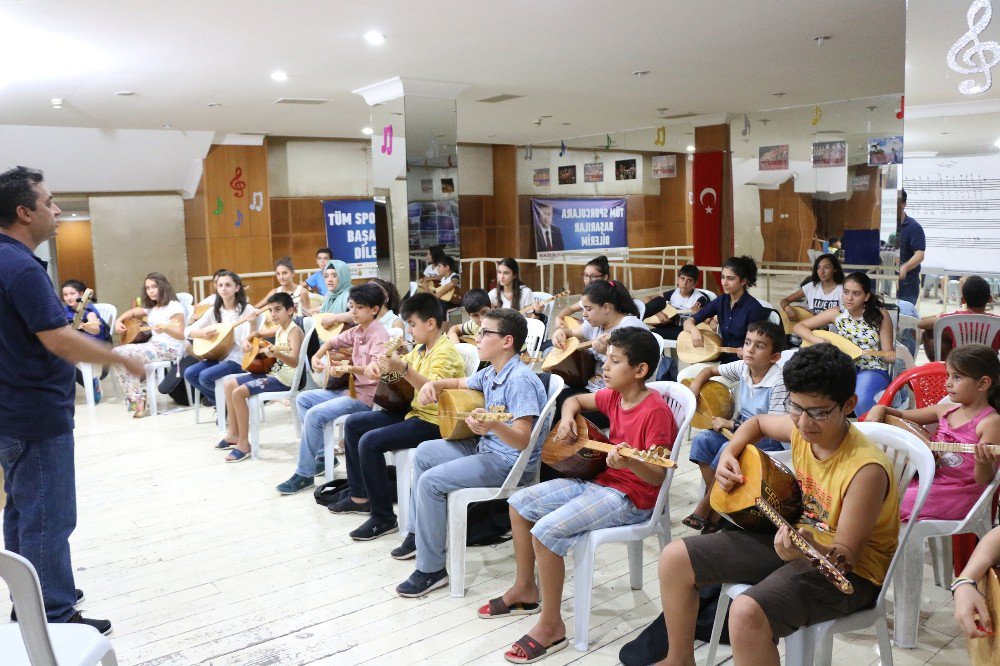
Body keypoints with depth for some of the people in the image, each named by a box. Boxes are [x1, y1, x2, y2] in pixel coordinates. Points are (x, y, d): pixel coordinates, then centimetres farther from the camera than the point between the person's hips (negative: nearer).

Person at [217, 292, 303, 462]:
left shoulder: (295, 331, -18)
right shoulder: (279, 328, 10)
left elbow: (294, 362, -31)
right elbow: (259, 333, 31)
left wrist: (276, 352, -48)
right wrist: (248, 340, 10)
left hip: (284, 379, -10)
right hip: (273, 373, 10)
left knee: (239, 392, -22)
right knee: (229, 383, 12)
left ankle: (244, 444, -12)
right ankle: (234, 434, 17)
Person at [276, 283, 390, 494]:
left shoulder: (379, 335, -18)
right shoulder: (358, 330, 9)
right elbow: (335, 341, 24)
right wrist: (317, 356, 7)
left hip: (366, 395, -10)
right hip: (350, 388, 10)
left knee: (315, 414, -22)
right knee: (302, 399, 13)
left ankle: (304, 473, -7)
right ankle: (322, 455, 13)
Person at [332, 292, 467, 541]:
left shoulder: (445, 352, -18)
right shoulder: (420, 349, 12)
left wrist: (403, 369, -44)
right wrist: (377, 365, -2)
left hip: (434, 422, -11)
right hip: (414, 412, 11)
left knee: (370, 442, -25)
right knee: (353, 423, 13)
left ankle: (383, 518, -14)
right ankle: (360, 496, 21)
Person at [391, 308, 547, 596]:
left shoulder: (520, 380, -24)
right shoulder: (490, 373, 5)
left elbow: (523, 440, -30)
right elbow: (460, 383, 27)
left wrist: (494, 426, -49)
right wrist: (434, 384, 5)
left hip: (513, 462, -11)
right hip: (486, 447, 11)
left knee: (431, 481, -20)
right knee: (424, 452, 19)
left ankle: (431, 570, -7)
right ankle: (418, 534, 30)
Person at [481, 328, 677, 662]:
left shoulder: (655, 410, -21)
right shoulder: (614, 396, 3)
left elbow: (658, 476, -23)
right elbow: (575, 399, 22)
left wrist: (629, 463, -42)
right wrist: (568, 418, 0)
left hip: (631, 497, -9)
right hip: (599, 480, 10)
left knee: (545, 531, -25)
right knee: (519, 503, 8)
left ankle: (551, 626, -8)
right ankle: (525, 590, 23)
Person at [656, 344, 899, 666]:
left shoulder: (866, 469, -28)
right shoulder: (802, 428, -7)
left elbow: (845, 556, -24)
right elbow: (757, 422, 17)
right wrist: (729, 454, 0)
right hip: (797, 537, 8)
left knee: (747, 613, -35)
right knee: (675, 558, 0)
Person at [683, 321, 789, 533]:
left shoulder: (778, 383, -21)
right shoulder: (742, 368, -2)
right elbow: (710, 370, 15)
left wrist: (731, 424, -19)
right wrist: (694, 388, -5)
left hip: (769, 441, -7)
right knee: (702, 440, -15)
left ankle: (705, 506, -10)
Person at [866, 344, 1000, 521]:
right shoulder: (946, 410, 8)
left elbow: (984, 481, -14)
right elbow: (902, 416, 20)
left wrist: (983, 462, -35)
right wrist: (880, 409, 0)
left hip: (957, 494, -7)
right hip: (930, 481, 7)